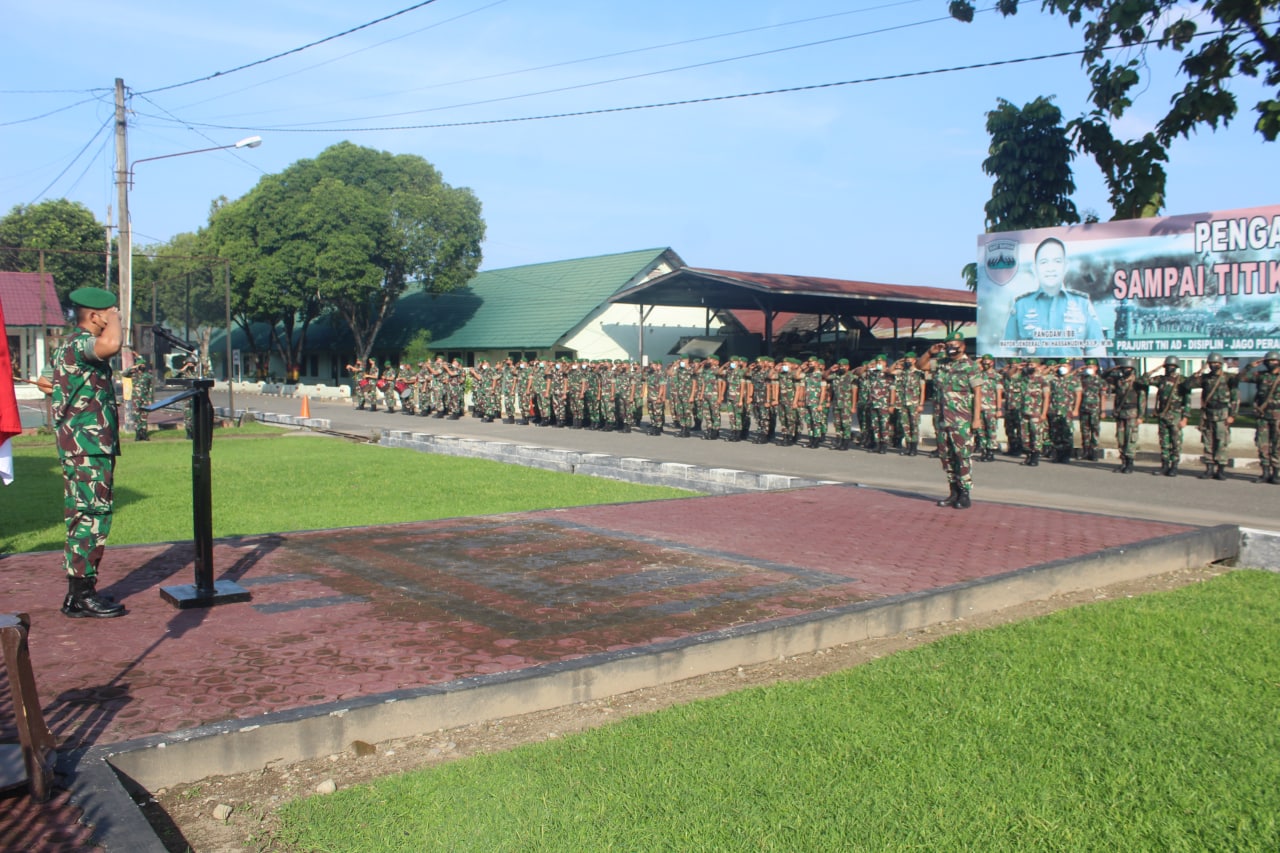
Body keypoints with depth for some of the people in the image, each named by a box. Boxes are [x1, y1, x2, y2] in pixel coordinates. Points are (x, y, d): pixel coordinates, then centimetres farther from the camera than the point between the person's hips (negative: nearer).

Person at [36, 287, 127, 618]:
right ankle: (82, 595, -3)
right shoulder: (80, 343, -14)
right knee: (92, 518, -7)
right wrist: (113, 317, -18)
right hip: (89, 447, -11)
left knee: (81, 519, 14)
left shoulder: (66, 348, 18)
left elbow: (45, 381, 31)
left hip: (78, 449, 11)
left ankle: (78, 592, 21)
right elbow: (111, 344, -37)